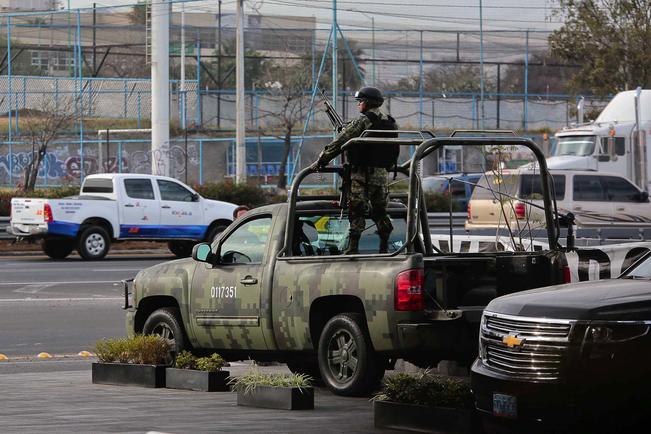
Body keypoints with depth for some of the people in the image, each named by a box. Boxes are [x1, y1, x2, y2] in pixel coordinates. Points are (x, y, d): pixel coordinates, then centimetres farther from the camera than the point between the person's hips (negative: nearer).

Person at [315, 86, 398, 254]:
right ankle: (384, 248, 14)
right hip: (382, 174, 7)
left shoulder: (363, 122, -11)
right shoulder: (390, 124, 11)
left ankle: (352, 249, -8)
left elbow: (340, 141, -13)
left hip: (362, 173, -7)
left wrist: (322, 159, -8)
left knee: (356, 212, -4)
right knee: (380, 212, 14)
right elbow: (395, 151, 18)